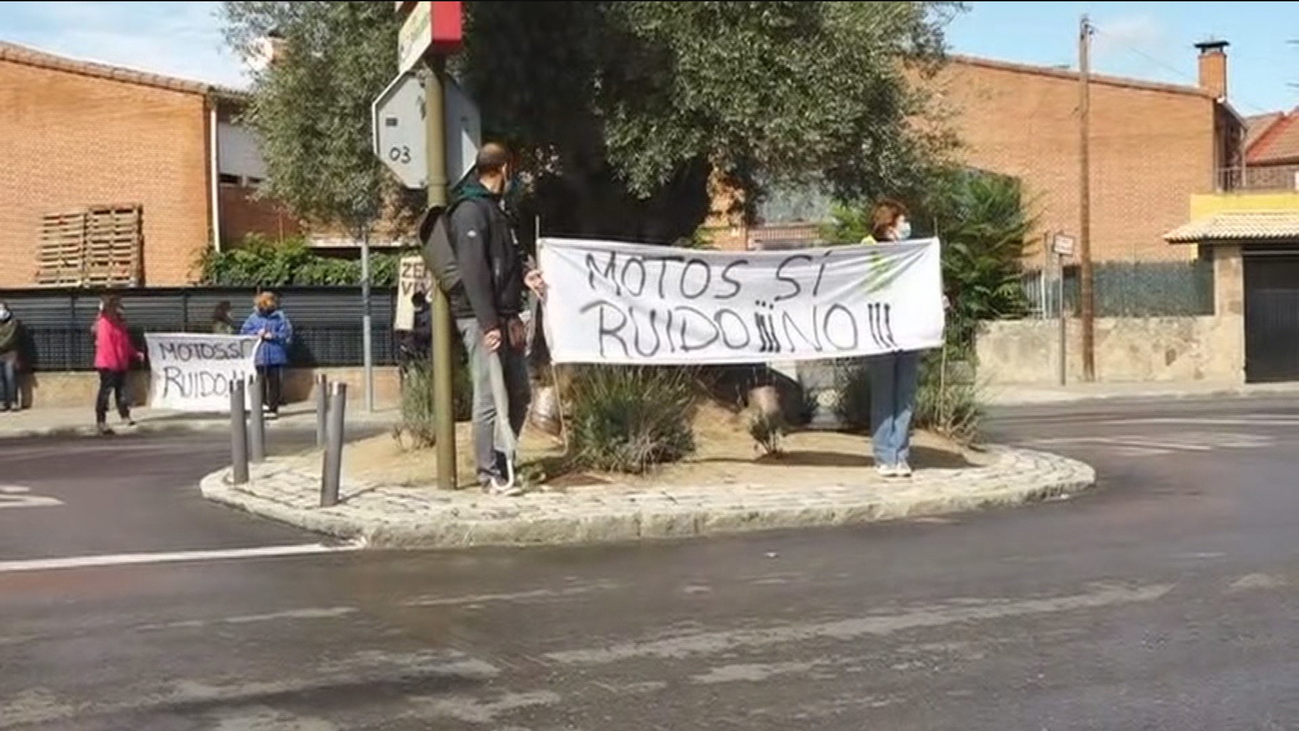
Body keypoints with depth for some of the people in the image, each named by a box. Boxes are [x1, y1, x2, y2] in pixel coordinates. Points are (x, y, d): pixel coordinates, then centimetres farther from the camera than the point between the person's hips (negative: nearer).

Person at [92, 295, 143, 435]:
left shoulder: (118, 323, 15)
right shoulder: (104, 324, -14)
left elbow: (126, 343, 22)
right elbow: (106, 345, -20)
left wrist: (135, 354, 15)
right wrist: (113, 362, -23)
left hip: (120, 364, 9)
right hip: (108, 365, -9)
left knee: (121, 389, 16)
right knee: (105, 391, -9)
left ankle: (125, 416, 27)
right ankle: (100, 422, -8)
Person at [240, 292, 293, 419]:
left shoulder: (280, 317, -2)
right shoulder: (254, 317, 7)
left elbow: (287, 335, -5)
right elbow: (244, 332, 7)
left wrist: (273, 336, -15)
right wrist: (256, 333, -9)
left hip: (276, 357, -2)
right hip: (259, 356, 2)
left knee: (274, 383, 2)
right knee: (260, 382, 3)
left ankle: (273, 408, 10)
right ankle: (262, 404, 12)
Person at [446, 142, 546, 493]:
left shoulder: (493, 208, 19)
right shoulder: (470, 211, -12)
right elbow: (472, 271, -19)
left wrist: (523, 272, 6)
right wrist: (488, 324, -22)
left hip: (504, 317, 10)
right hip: (482, 319, -10)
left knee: (519, 393, 14)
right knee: (490, 398, -6)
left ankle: (504, 461, 25)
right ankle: (490, 473, 2)